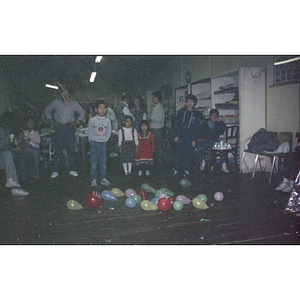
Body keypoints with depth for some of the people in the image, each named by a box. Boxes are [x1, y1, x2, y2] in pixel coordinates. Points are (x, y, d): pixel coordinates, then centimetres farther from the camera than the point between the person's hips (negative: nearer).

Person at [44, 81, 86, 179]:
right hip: (59, 128, 0)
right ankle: (55, 171, 5)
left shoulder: (73, 104, 9)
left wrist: (77, 122, 4)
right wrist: (52, 120, 7)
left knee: (71, 149, 1)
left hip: (70, 128, 1)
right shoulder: (56, 103, 8)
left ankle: (72, 170, 9)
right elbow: (46, 111, 19)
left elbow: (82, 113, 17)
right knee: (58, 150, -1)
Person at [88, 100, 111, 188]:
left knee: (103, 162, 5)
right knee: (93, 162, -1)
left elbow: (109, 132, 11)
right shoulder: (92, 120, -2)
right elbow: (89, 131, 5)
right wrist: (91, 141, 1)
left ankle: (103, 179, 14)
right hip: (94, 143, -1)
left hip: (103, 143, 2)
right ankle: (94, 179, 5)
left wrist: (105, 140, 3)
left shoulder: (107, 121, 3)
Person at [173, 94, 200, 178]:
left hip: (190, 138, 1)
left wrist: (194, 140, 1)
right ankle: (176, 170, 5)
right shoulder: (181, 112, 7)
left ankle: (186, 170, 14)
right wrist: (176, 135, -4)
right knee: (178, 153, -5)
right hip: (180, 136, -1)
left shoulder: (196, 115, 10)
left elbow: (197, 128, 10)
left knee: (188, 154, 3)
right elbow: (176, 124, 4)